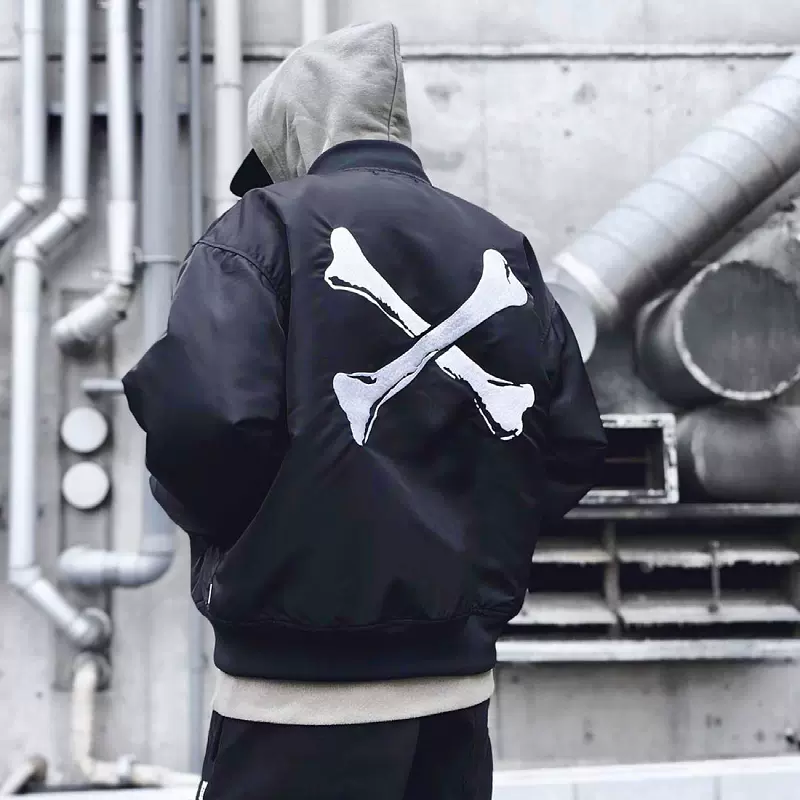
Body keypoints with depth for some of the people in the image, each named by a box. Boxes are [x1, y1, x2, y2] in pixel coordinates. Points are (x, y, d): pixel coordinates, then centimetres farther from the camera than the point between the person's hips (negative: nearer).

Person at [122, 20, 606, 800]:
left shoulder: (264, 228, -6)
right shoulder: (504, 252, 9)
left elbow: (202, 418, -20)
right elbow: (573, 446, 7)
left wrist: (228, 530, 0)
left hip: (305, 682, -5)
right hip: (457, 674, 5)